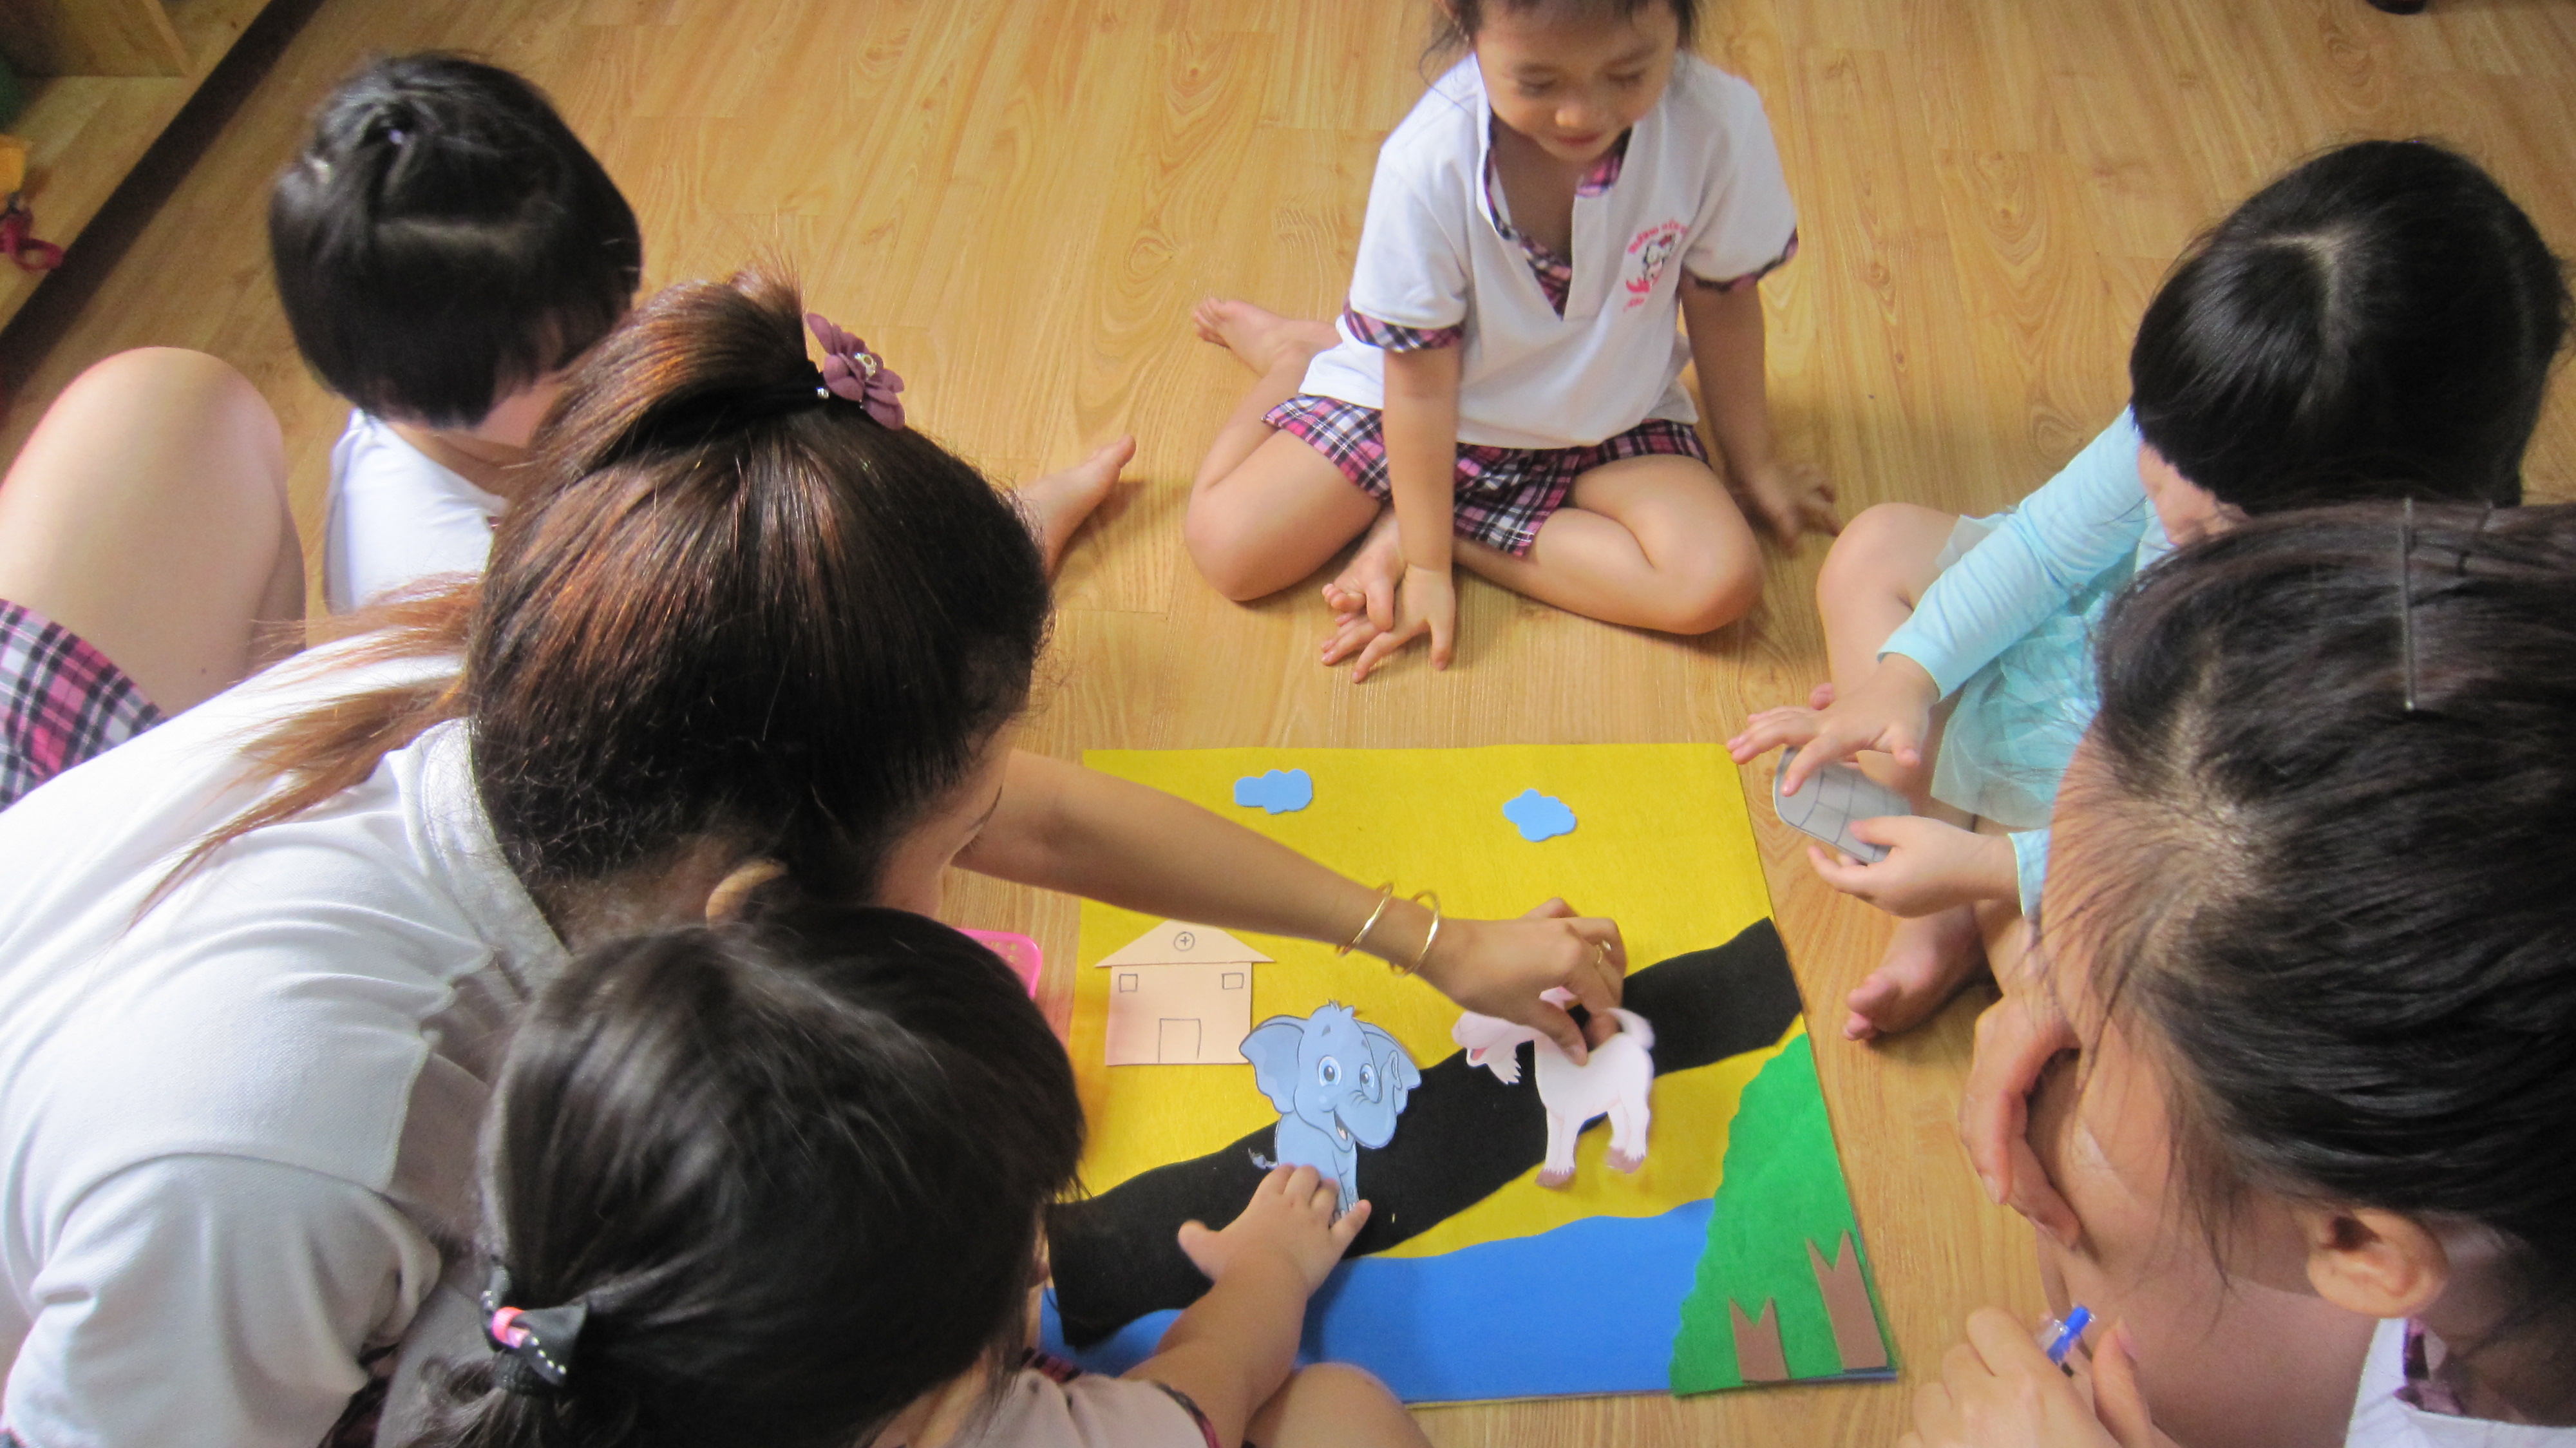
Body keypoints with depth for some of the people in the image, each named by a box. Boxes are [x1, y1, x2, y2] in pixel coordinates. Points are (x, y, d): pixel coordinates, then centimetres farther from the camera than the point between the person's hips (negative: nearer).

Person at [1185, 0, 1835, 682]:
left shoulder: (1717, 125, -26)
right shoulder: (1428, 163, -30)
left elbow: (1723, 301, -6)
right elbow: (1423, 383, -19)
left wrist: (1754, 463, 7)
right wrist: (1427, 567, -14)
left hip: (1605, 420, 1)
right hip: (1426, 404, -1)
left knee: (1721, 582, -24)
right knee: (1228, 548, -10)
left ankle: (1461, 528, -5)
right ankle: (1295, 353, 20)